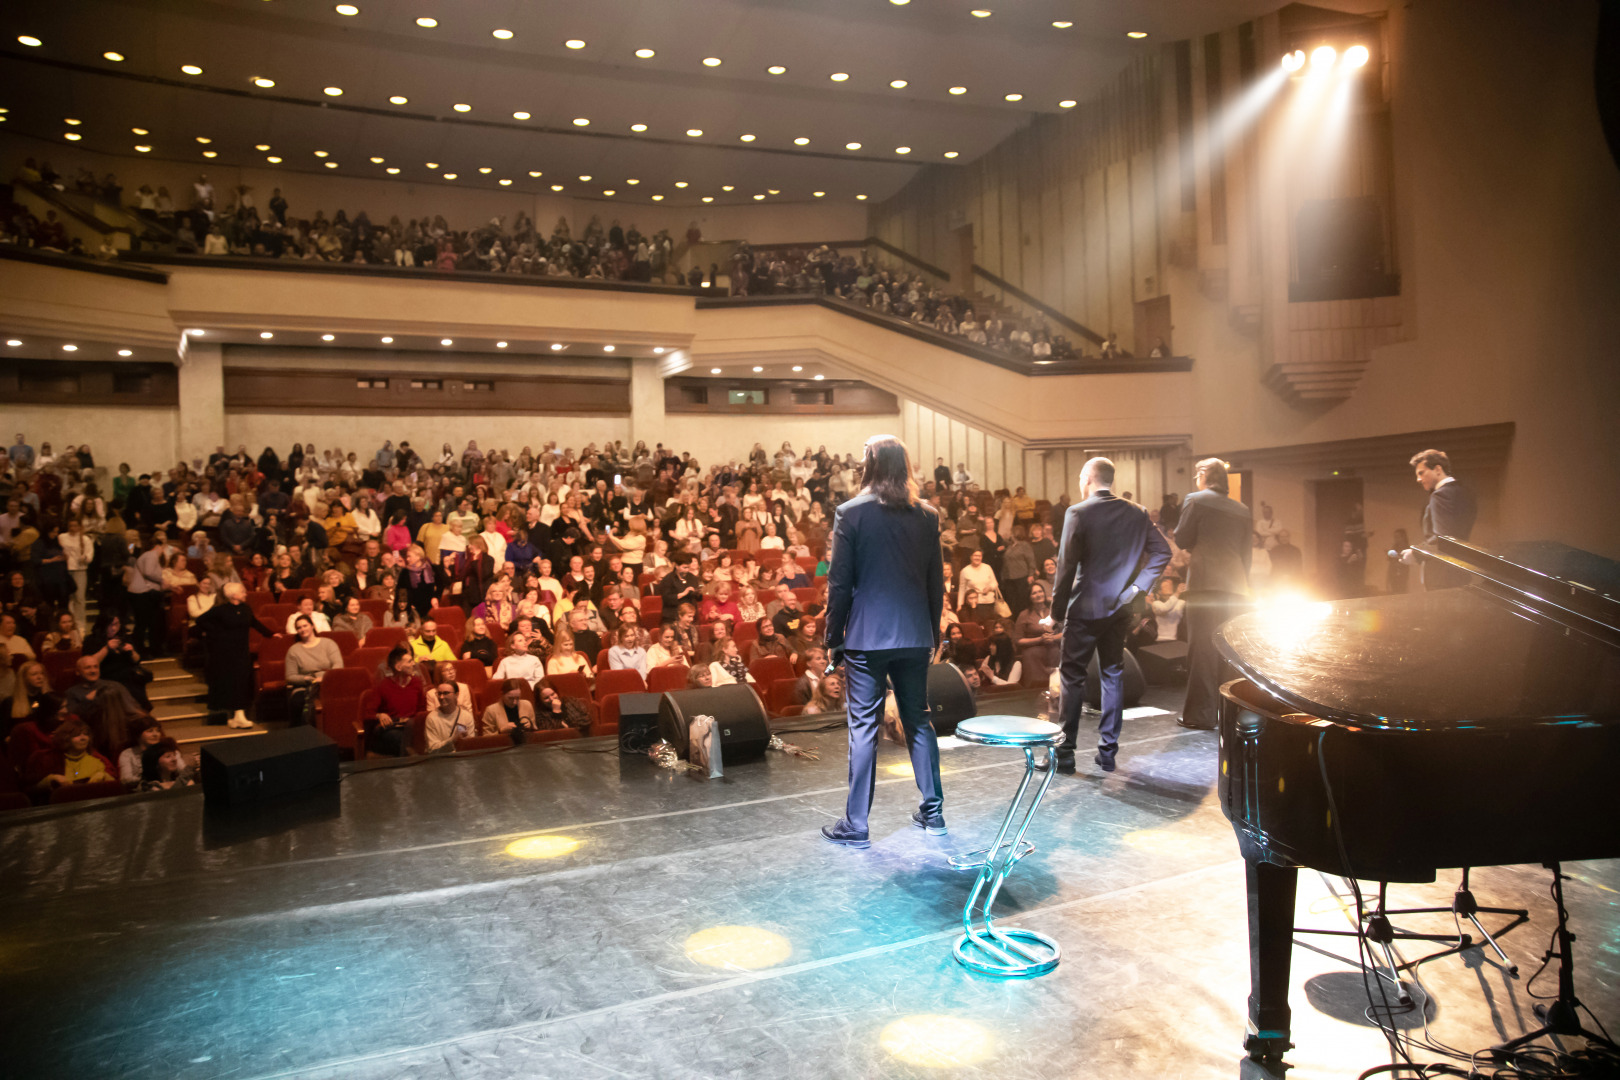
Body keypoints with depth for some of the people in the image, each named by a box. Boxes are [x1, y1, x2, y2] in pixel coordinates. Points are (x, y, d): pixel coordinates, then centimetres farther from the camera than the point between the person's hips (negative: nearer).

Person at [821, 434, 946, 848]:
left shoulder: (851, 513, -8)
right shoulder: (927, 516, 4)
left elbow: (840, 584, -7)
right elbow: (936, 582, 8)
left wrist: (834, 638, 0)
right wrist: (932, 631, 17)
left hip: (866, 636, -4)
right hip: (914, 636, 4)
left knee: (864, 727, 2)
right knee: (919, 721, 15)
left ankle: (855, 825, 8)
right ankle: (933, 813, 23)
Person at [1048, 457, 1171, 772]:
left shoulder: (1077, 513, -11)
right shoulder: (1137, 514, 4)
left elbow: (1066, 566, -13)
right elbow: (1162, 551, 5)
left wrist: (1057, 610, -7)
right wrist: (1138, 585, 5)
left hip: (1085, 608, -5)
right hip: (1119, 607, 5)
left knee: (1072, 676, 2)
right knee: (1113, 675, 13)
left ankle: (1065, 752, 4)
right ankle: (1108, 752, 17)